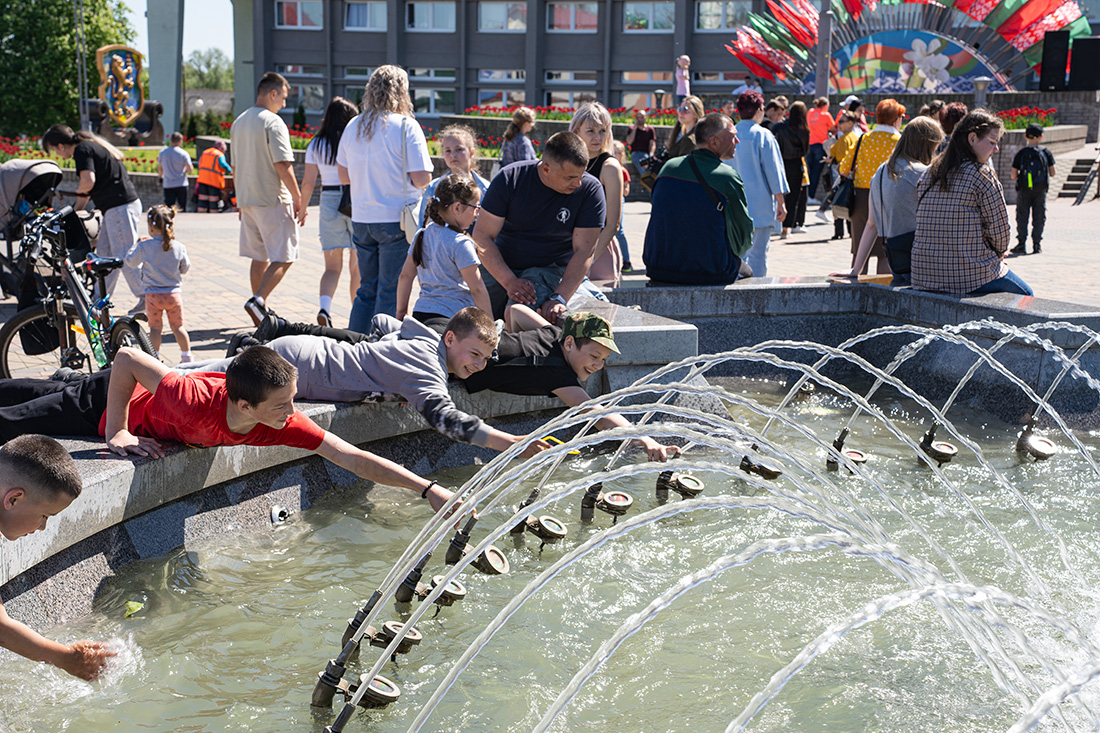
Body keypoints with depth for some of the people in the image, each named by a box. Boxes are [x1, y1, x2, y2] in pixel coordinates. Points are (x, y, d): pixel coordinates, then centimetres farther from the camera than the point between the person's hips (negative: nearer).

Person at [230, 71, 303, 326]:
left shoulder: (238, 123, 14)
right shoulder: (273, 122, -11)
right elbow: (282, 165, -17)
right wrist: (299, 200, -12)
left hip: (248, 200, 8)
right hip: (273, 200, -8)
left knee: (259, 258, 13)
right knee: (283, 258, -4)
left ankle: (262, 313, 15)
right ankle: (258, 301, -19)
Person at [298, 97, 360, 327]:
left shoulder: (316, 145, 2)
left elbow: (308, 182, 0)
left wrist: (302, 209, 14)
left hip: (329, 202, 2)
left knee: (332, 266, 8)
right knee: (357, 266, 10)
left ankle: (324, 306, -17)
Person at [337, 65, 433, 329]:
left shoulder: (353, 126, 7)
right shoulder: (406, 126, -10)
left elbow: (344, 176, 13)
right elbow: (421, 179, -14)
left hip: (361, 219, 6)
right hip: (396, 219, -6)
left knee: (367, 290, 16)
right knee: (390, 293, 1)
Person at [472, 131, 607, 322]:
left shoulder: (590, 189, -15)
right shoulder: (510, 179, -15)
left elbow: (584, 251, -18)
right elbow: (482, 236, -15)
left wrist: (559, 299, -31)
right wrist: (509, 282, -28)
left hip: (552, 268, -1)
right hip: (499, 266, 1)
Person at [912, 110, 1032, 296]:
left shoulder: (928, 174, 9)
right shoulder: (982, 175, -11)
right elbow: (1000, 231, -9)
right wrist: (998, 253, 14)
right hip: (971, 277, -7)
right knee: (1025, 295, 19)